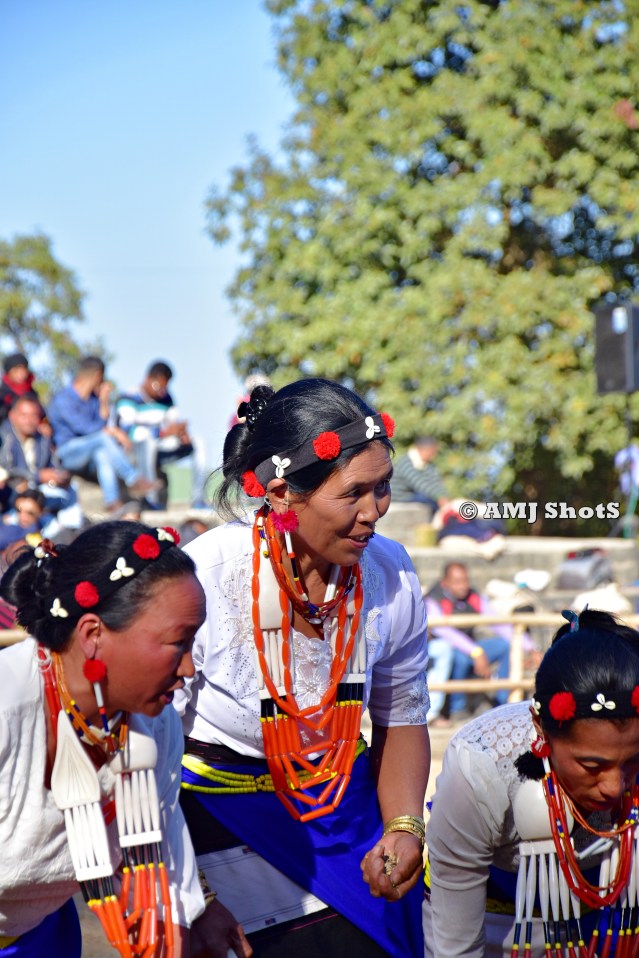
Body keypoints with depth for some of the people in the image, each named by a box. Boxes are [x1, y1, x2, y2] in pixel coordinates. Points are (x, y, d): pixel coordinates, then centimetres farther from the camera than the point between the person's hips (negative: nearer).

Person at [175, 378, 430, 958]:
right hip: (214, 817, -4)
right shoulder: (202, 582, -24)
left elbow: (402, 720, 7)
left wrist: (404, 828, -9)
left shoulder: (390, 576, -9)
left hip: (342, 811, 4)